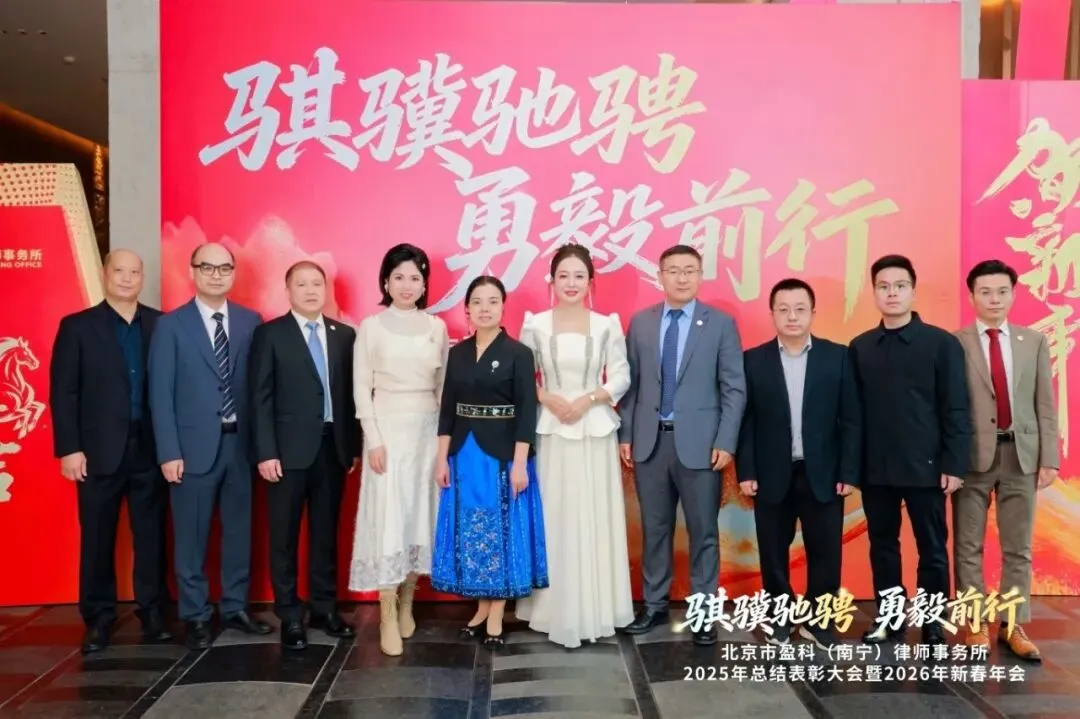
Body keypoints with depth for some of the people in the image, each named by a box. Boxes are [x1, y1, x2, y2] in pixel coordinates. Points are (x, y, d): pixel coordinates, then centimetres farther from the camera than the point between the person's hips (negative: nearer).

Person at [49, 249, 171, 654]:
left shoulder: (160, 324, 6)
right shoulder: (77, 327, 3)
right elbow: (63, 392, -1)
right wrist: (69, 448, -8)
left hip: (150, 449, 1)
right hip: (100, 451, -1)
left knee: (151, 536, 7)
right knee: (97, 539, 7)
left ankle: (153, 612, 18)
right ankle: (98, 619, 19)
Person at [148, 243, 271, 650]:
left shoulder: (251, 322, 5)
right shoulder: (171, 325, -2)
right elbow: (161, 394, -5)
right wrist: (169, 452, -10)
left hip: (240, 444, 3)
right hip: (194, 447, -3)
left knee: (239, 531, 12)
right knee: (191, 536, 7)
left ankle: (235, 608, 27)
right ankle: (195, 616, 21)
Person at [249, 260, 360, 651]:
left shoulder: (344, 335, 8)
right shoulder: (270, 334, -1)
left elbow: (350, 393, 9)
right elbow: (260, 397, -5)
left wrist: (353, 445, 5)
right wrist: (266, 452, -12)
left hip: (333, 446, 3)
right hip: (290, 449, -3)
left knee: (326, 532, 12)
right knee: (285, 535, 5)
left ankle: (325, 608, 25)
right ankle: (290, 616, 17)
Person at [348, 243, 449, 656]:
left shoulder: (436, 327, 6)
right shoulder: (371, 327, -2)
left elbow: (444, 386, 8)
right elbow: (361, 388, -4)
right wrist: (373, 440, -11)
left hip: (428, 429, 3)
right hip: (388, 428, -3)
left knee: (421, 514, 8)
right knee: (387, 518, -4)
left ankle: (406, 604, 23)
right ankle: (388, 619, 4)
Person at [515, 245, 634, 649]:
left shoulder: (607, 325, 1)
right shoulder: (535, 325, 2)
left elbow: (621, 379, 2)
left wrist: (588, 399, -12)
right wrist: (549, 399, -12)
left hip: (595, 431, 0)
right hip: (551, 431, 0)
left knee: (593, 519, 4)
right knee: (554, 518, 3)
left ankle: (593, 610, 18)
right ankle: (556, 609, 15)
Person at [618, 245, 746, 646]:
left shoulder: (721, 323, 0)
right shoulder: (640, 323, 7)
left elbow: (734, 388, -3)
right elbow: (631, 384, 7)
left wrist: (725, 442, -10)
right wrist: (625, 435, 2)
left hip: (699, 442, -2)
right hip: (650, 441, 3)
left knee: (703, 531, 6)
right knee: (654, 528, 12)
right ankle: (654, 605, 26)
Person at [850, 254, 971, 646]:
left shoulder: (941, 343, -2)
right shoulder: (860, 347, 6)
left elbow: (956, 409, -4)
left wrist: (954, 464, -8)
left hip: (925, 466, -3)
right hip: (874, 469, 3)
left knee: (932, 548, 7)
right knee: (882, 545, 12)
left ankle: (933, 623, 20)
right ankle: (890, 616, 25)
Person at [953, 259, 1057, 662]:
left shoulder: (1034, 342, 8)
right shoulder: (954, 344, -3)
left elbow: (1045, 404, 7)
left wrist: (1049, 458, 1)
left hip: (1021, 454, 3)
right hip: (973, 455, -3)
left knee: (1018, 547, 9)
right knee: (969, 547, 4)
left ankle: (1013, 626, 20)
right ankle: (975, 625, 16)